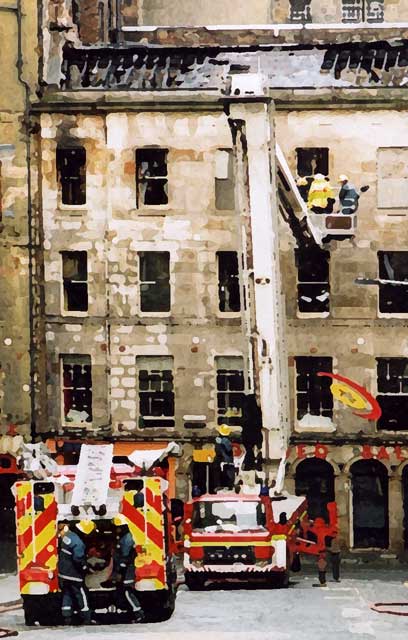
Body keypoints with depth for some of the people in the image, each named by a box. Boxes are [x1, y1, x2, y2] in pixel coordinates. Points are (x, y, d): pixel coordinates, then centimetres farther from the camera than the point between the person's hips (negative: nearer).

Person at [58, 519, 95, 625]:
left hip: (62, 572, 8)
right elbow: (79, 560, -24)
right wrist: (85, 568, -6)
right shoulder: (78, 542, -25)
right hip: (73, 575, -8)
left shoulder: (67, 534, 4)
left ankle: (67, 618, 13)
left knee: (66, 594, 13)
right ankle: (86, 619, 9)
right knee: (81, 595, 3)